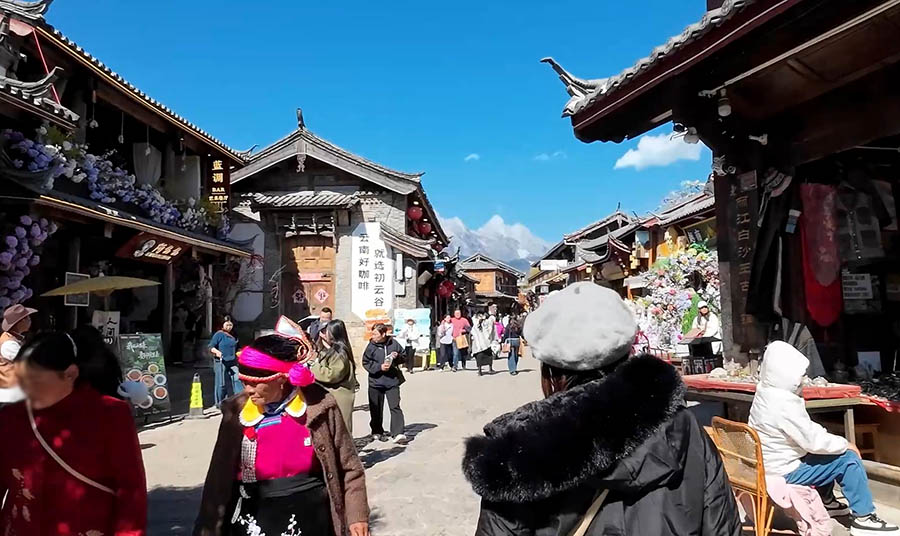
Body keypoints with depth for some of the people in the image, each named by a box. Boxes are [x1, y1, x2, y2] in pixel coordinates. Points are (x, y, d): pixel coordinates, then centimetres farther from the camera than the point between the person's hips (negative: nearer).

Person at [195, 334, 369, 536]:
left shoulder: (318, 407, -11)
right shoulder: (237, 413, -5)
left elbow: (349, 468, -2)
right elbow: (219, 479, 3)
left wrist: (357, 517, -4)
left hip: (311, 520, -1)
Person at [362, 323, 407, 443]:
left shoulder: (394, 343, -1)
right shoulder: (371, 346, -4)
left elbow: (404, 356, 11)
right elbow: (366, 363, -4)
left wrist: (397, 356, -10)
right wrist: (380, 367, -16)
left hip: (393, 380, 0)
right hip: (376, 381, 0)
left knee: (395, 407, -5)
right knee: (376, 409, 10)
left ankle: (398, 433, -5)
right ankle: (377, 432, 27)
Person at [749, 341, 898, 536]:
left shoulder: (765, 391, 1)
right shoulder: (784, 404, -29)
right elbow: (813, 442, -22)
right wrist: (845, 444, -7)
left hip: (766, 463, 10)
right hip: (784, 471, -9)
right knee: (849, 458, -5)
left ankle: (827, 502, 37)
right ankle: (863, 518, 6)